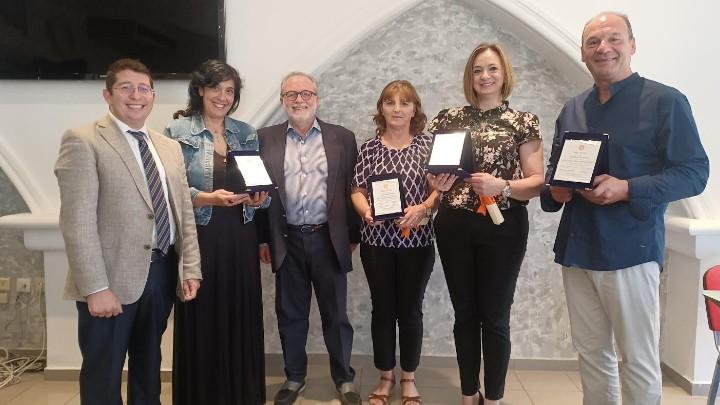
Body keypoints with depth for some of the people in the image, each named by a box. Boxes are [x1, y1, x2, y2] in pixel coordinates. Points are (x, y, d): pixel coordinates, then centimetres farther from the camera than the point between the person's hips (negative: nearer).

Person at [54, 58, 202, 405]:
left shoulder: (170, 147, 13)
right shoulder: (83, 141, -7)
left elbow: (184, 212, 11)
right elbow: (77, 221, -14)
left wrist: (190, 269, 4)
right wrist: (96, 288, -19)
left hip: (163, 271, 6)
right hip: (113, 277, -5)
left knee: (149, 366, 20)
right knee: (103, 376, 9)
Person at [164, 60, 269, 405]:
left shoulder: (247, 134, 10)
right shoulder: (178, 131, -2)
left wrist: (258, 198, -9)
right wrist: (206, 198, -23)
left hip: (240, 239, 4)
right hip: (199, 239, -3)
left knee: (241, 319, 9)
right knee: (201, 321, 3)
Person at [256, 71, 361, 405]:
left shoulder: (342, 138, 4)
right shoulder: (266, 138, 5)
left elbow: (353, 189, 4)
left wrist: (353, 236, 2)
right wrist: (262, 238, 0)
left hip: (328, 238, -1)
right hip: (287, 240, 1)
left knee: (335, 313, 9)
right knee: (290, 314, 12)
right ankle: (294, 377, 30)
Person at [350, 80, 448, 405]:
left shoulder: (428, 144, 1)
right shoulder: (369, 148, 3)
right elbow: (357, 190, 3)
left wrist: (422, 208, -19)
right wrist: (366, 211, -17)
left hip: (417, 241, -1)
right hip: (377, 241, 1)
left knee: (411, 310, 10)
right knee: (382, 309, 10)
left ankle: (409, 378, 27)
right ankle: (385, 377, 27)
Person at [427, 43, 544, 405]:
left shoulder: (524, 122, 1)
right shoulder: (449, 118, 7)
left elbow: (538, 182, -3)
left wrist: (502, 186, -21)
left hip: (503, 228, -2)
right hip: (454, 226, 2)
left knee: (495, 316, 6)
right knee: (465, 313, 11)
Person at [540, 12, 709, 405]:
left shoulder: (665, 101, -5)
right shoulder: (572, 109, 12)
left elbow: (694, 172, -9)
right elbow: (553, 169, 20)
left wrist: (627, 189, -23)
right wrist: (555, 190, -3)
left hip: (631, 250, -5)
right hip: (576, 249, 6)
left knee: (639, 360, 6)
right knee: (590, 352, 15)